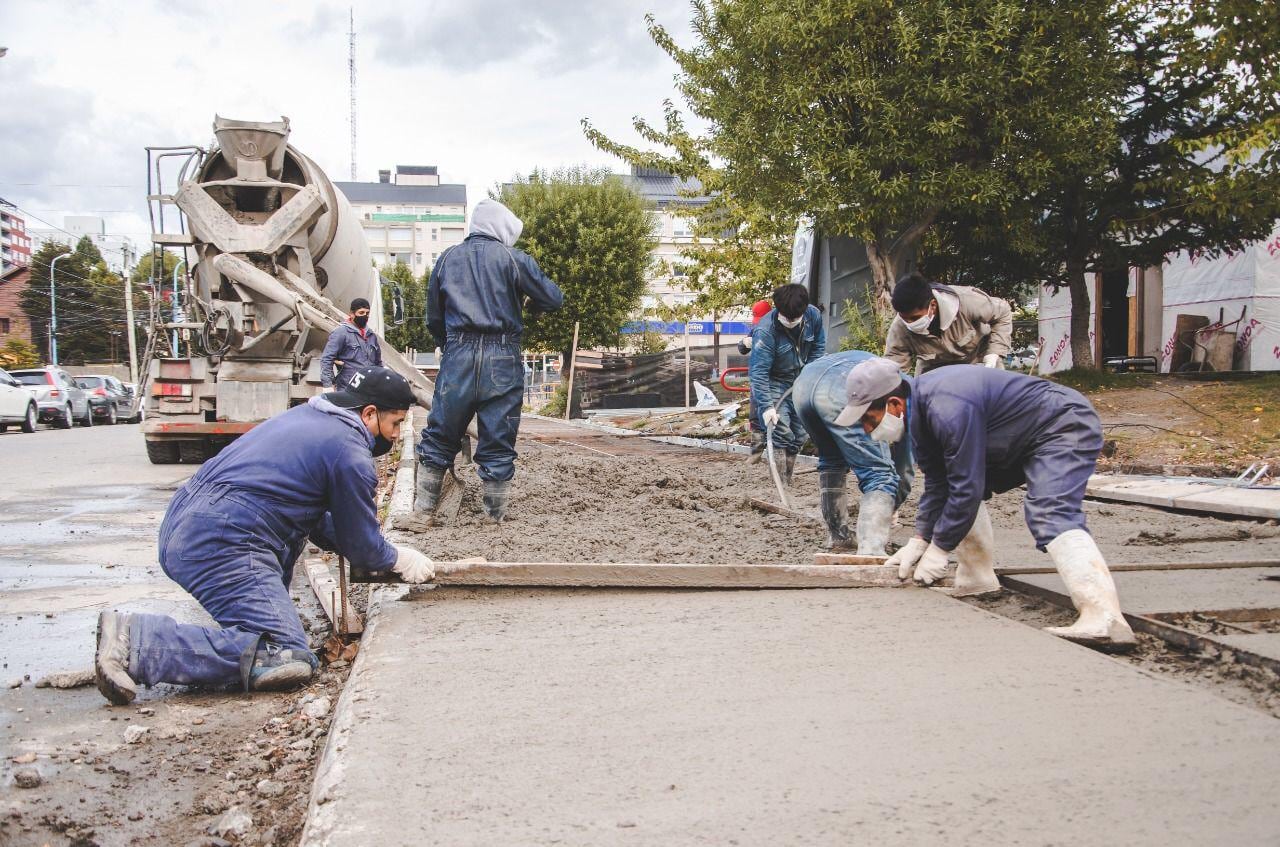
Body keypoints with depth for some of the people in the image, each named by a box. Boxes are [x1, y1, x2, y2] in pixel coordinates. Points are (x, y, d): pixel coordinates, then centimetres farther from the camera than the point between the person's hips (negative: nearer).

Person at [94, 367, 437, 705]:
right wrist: (399, 559, 21)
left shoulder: (304, 415, 22)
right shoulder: (349, 449, -6)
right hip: (221, 547, -10)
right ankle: (135, 640, -22)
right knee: (287, 661, -19)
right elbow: (362, 545, 3)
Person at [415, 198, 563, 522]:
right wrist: (528, 295, 25)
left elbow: (434, 318, 16)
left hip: (458, 355, 2)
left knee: (440, 436, 12)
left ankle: (422, 509, 13)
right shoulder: (513, 258, 3)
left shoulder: (447, 258, 13)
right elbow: (554, 300, 4)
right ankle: (496, 517, 10)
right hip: (502, 359, -2)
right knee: (498, 444, 4)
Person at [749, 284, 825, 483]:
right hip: (773, 382, -5)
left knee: (799, 433, 9)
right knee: (780, 428, -20)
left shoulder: (813, 316, -13)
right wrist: (766, 406, -37)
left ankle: (788, 474, 24)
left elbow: (818, 347, 6)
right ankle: (778, 472, -7)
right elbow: (758, 371, -30)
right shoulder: (765, 331, -29)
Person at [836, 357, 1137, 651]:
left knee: (1050, 513, -29)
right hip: (1024, 438, 10)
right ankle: (977, 578, 16)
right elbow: (936, 482, 5)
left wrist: (939, 549, -17)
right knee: (954, 481, 12)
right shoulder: (919, 406, -1)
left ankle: (1104, 618, -41)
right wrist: (919, 541, 1)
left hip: (1066, 426, -10)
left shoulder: (947, 409, -32)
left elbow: (967, 486, -28)